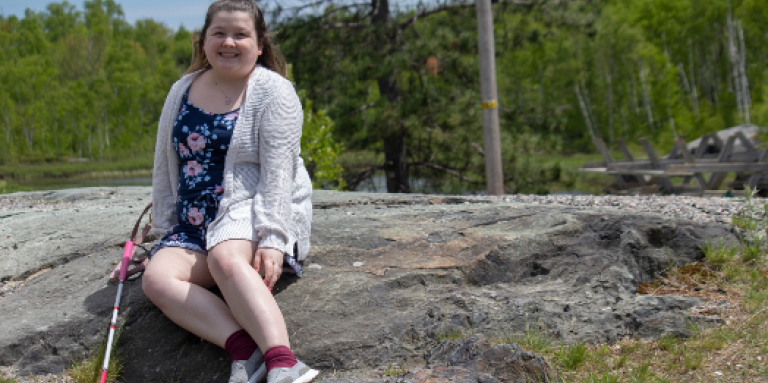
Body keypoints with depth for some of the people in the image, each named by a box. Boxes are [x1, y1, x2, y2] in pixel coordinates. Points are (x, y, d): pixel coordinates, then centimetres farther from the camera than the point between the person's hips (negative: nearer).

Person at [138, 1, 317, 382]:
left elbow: (277, 173, -13)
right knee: (157, 278, -23)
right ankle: (245, 349, -38)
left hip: (252, 211, -5)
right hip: (194, 222, 6)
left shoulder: (273, 92, -4)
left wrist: (272, 239, -23)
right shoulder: (182, 91, 13)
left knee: (225, 257, -38)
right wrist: (164, 228, 14)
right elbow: (165, 166, 18)